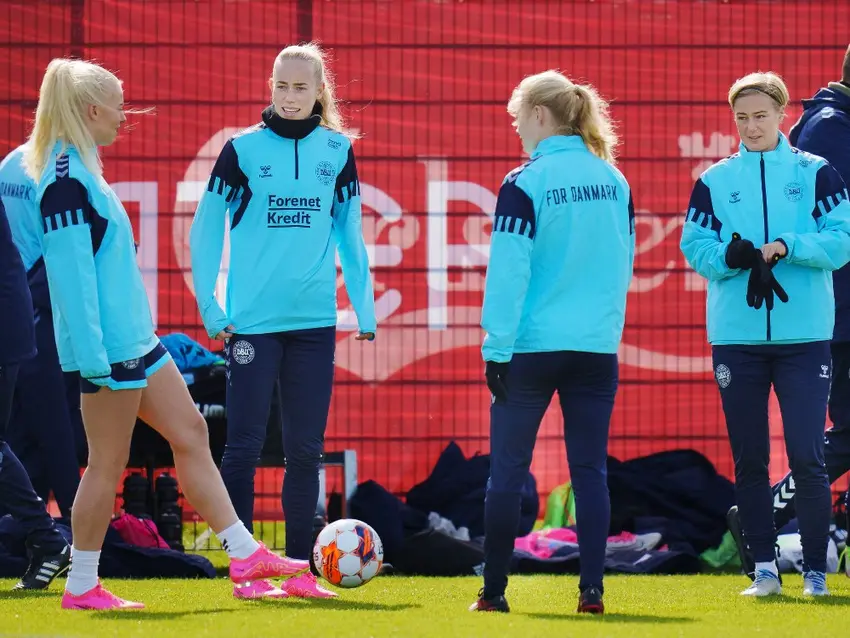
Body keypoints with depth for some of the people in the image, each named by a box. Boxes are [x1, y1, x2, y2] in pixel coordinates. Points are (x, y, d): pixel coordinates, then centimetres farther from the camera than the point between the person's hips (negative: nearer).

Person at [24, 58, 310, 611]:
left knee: (190, 433, 9)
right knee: (108, 461, -3)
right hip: (107, 345, -10)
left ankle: (246, 555, 11)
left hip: (134, 337, 10)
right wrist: (91, 352, -24)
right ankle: (82, 586, 6)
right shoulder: (65, 181, -17)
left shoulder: (80, 171, 15)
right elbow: (71, 271, -22)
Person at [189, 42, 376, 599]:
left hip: (314, 322, 3)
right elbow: (206, 230, 2)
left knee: (306, 449, 5)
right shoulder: (243, 149, -1)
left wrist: (365, 308, 8)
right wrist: (210, 307, -5)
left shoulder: (337, 151, 7)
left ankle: (300, 569, 10)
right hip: (253, 319, -3)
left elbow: (350, 233, 14)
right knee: (244, 446, -2)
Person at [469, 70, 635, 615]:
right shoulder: (614, 180, 7)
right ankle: (592, 590, 1)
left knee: (507, 471, 4)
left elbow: (507, 273, -11)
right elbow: (625, 264, 14)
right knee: (591, 471, 6)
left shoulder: (525, 183, -10)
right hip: (599, 346, 4)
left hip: (532, 346, -4)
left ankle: (494, 591, 6)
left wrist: (496, 348, -7)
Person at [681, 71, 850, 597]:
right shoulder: (714, 181, 8)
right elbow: (694, 247, 3)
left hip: (804, 335, -2)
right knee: (749, 459, 6)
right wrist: (731, 256, -17)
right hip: (735, 335, 2)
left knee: (807, 457, -6)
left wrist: (787, 247, -18)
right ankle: (764, 567, 14)